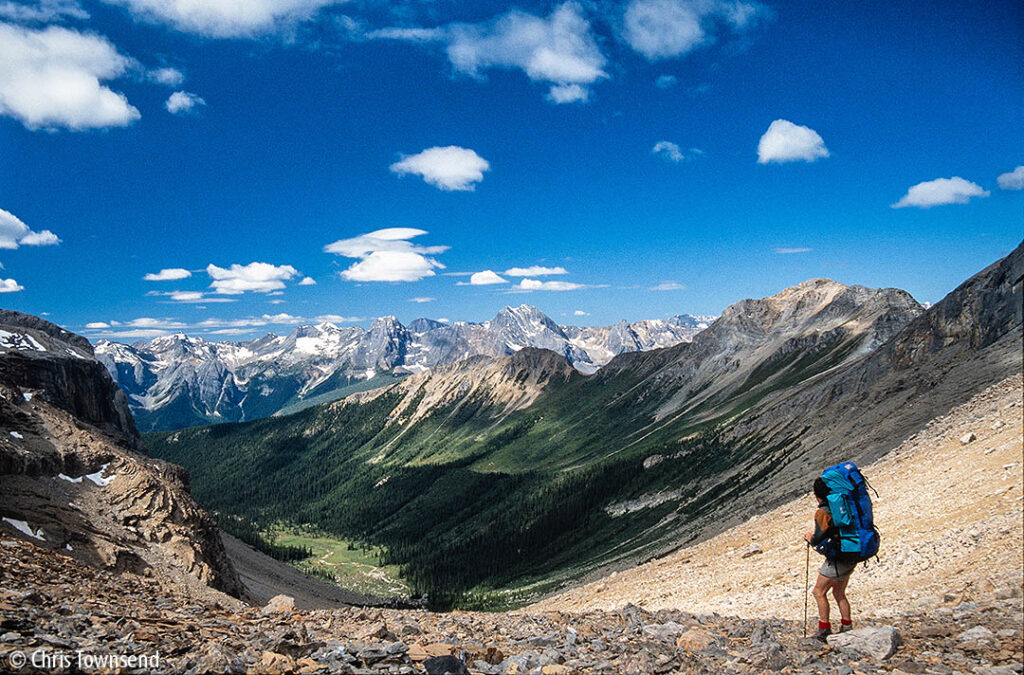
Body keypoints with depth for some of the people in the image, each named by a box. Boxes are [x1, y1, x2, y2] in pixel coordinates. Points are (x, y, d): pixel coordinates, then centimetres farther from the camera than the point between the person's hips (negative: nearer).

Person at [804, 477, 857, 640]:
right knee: (839, 593, 21)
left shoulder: (822, 513, -17)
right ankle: (847, 627, 23)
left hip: (837, 559, -8)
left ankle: (824, 629, 5)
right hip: (850, 558, 8)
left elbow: (819, 539, -20)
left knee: (819, 592, 3)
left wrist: (810, 538, 1)